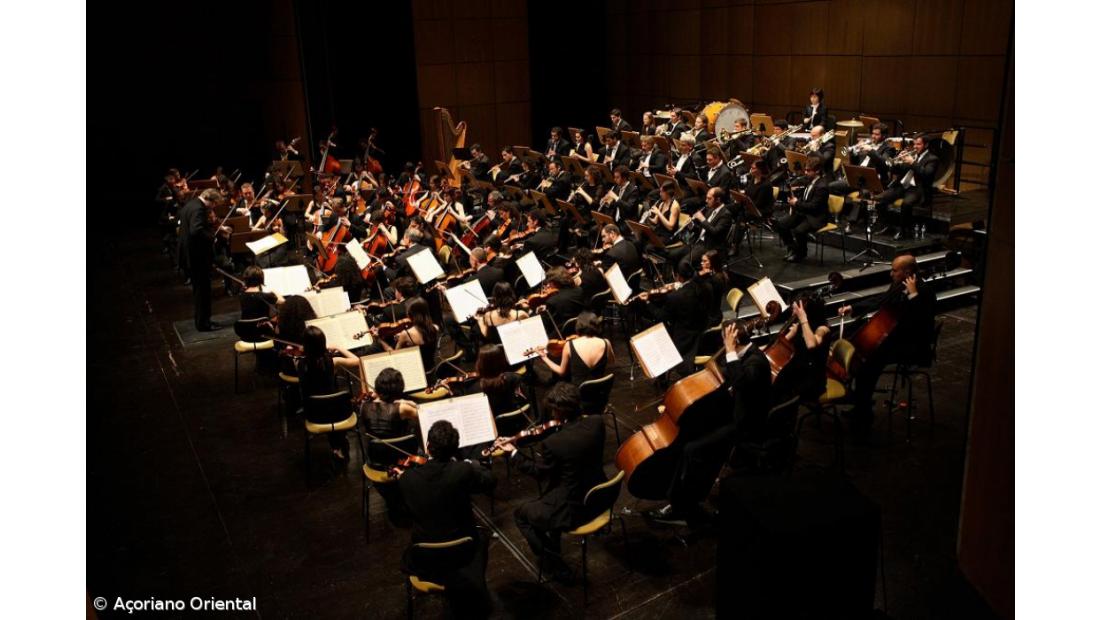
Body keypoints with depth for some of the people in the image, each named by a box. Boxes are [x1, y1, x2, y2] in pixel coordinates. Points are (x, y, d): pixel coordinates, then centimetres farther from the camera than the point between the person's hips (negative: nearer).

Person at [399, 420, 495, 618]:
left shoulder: (407, 478, -15)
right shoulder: (463, 471, -22)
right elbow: (490, 481, -2)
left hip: (423, 560, 2)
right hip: (460, 555, -1)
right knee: (481, 538, 31)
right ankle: (474, 602, 38)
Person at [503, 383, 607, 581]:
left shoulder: (552, 443, -27)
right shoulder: (597, 422, -13)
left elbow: (539, 471, -8)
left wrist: (513, 452, 3)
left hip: (573, 510, -7)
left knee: (522, 514, 17)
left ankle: (557, 565, 17)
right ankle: (554, 545, 45)